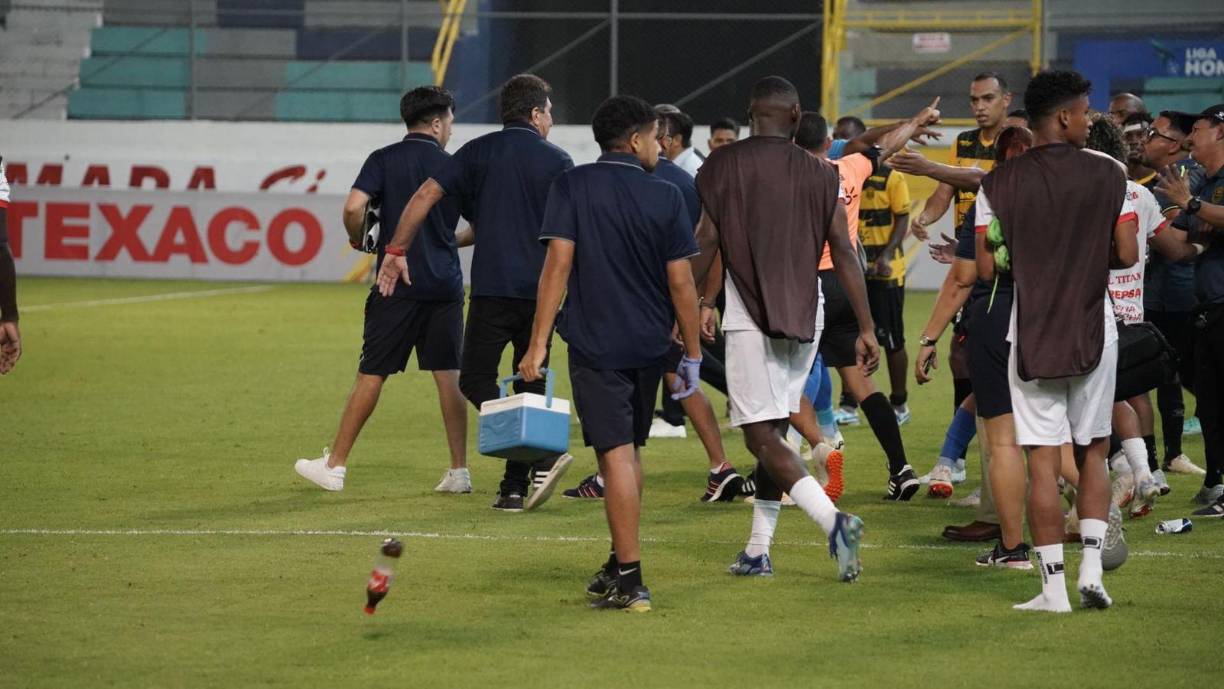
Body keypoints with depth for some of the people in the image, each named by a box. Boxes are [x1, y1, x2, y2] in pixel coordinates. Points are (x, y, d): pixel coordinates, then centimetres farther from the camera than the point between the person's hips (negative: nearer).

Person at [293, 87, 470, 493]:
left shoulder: (384, 159, -1)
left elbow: (353, 207, -15)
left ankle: (335, 466, 7)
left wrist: (358, 240, 4)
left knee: (372, 374, 3)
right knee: (449, 375, 7)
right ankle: (459, 471, 6)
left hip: (397, 284, -2)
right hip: (445, 285, 2)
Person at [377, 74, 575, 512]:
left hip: (492, 287, -1)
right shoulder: (557, 161, 4)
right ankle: (515, 487, 6)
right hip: (540, 291, 2)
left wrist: (396, 252, 7)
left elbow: (426, 195, 0)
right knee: (530, 387, 10)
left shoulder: (478, 152, 7)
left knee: (476, 379, 2)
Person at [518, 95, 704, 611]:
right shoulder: (665, 197, 0)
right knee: (629, 450, 18)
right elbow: (681, 283, 0)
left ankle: (629, 580, -11)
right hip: (650, 345, 3)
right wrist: (692, 356, 8)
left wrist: (538, 344, -10)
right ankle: (620, 563, 27)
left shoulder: (573, 187, -4)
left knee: (615, 454, -7)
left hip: (595, 345, -3)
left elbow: (558, 264, -11)